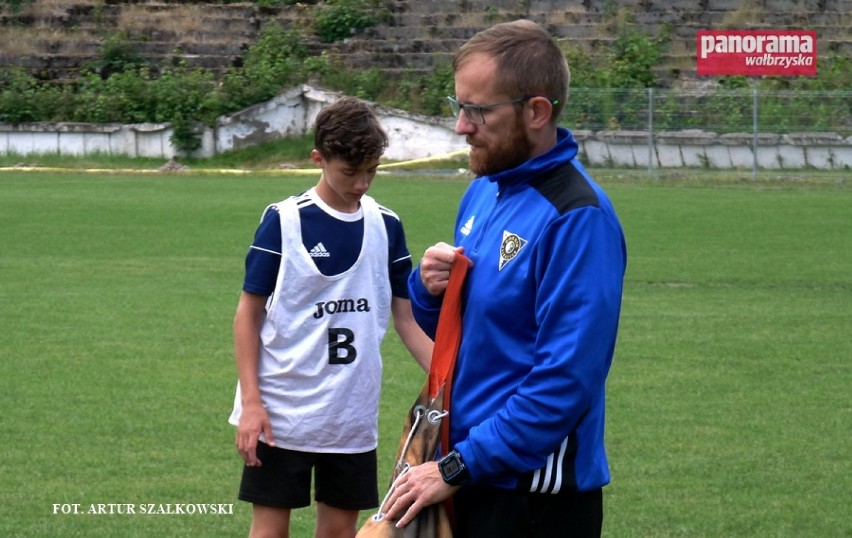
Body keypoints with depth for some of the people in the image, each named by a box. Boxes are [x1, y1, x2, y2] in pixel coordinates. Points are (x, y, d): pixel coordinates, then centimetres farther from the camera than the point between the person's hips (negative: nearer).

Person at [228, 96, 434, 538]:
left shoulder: (386, 227, 3)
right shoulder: (283, 221, -8)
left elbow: (407, 318, 8)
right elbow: (249, 314, -4)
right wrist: (251, 401, -11)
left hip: (353, 416, 4)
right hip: (282, 412, -4)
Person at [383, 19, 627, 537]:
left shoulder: (577, 218, -19)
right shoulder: (484, 190, 8)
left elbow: (566, 380, -24)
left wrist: (458, 467, -20)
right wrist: (430, 288, -4)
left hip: (535, 492, -8)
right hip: (473, 476, 8)